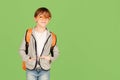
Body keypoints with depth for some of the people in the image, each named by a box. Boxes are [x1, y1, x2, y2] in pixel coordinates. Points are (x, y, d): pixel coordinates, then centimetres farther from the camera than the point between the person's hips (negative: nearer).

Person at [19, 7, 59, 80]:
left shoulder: (51, 36, -1)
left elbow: (56, 52, 9)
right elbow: (22, 50, 4)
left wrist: (50, 58, -10)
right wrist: (27, 59, -13)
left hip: (45, 70, 1)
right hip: (31, 69, 0)